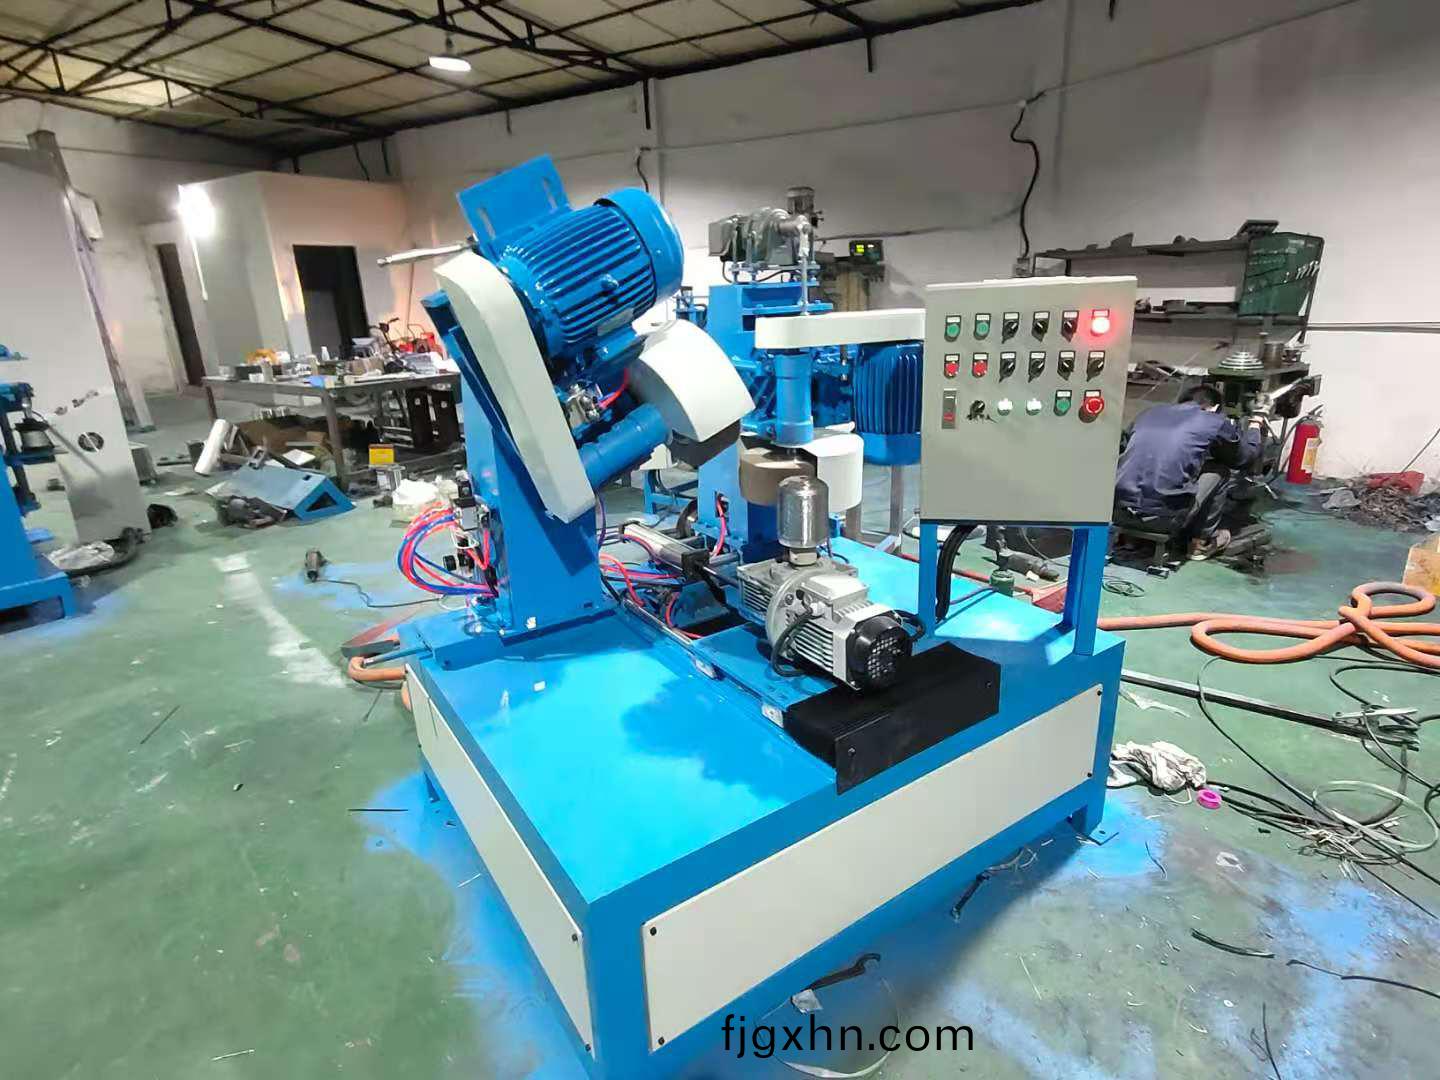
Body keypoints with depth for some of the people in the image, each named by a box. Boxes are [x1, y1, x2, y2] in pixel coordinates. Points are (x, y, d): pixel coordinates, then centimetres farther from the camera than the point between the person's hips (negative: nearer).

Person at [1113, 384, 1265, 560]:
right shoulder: (1215, 422, 9)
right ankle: (1202, 541, 28)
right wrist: (1254, 426, 49)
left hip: (1117, 511, 5)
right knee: (1223, 472, 20)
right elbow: (1247, 454, 27)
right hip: (1163, 517, -5)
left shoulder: (1149, 412, 19)